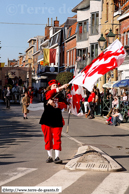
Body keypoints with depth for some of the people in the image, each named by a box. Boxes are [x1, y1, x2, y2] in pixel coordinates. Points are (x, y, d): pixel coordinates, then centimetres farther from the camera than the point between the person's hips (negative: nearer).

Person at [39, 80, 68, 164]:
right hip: (47, 119, -1)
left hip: (57, 120, 1)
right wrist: (61, 88, -31)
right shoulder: (47, 94, 5)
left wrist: (55, 104, -24)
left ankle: (57, 157, -6)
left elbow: (64, 105, -7)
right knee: (48, 139, 5)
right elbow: (50, 93, -21)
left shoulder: (60, 97, 11)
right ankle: (50, 156, 15)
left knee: (57, 139, -6)